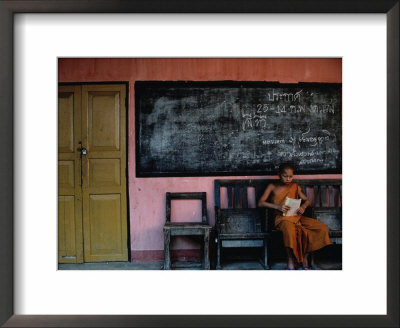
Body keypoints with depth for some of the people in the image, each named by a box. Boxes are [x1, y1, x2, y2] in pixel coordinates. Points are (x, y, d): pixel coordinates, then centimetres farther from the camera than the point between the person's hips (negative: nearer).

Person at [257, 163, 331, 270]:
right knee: (290, 230, -41)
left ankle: (305, 257, -5)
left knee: (323, 229, -16)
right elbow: (260, 203, -4)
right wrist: (278, 207, -17)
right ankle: (291, 261, -20)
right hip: (282, 218, -4)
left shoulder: (295, 187, 16)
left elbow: (307, 200, 19)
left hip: (297, 216, 5)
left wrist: (303, 206, -6)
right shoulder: (272, 187, 5)